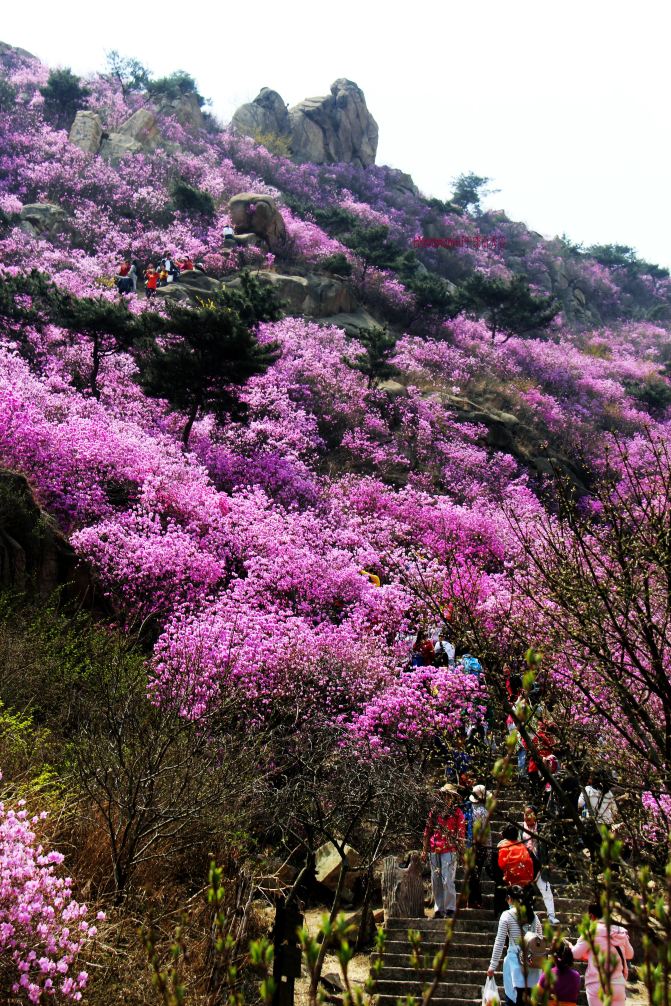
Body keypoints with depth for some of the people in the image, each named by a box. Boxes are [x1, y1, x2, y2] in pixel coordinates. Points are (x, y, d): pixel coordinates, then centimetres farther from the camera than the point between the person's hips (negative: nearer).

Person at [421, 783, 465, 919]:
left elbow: (461, 832, 0)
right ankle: (438, 909, 16)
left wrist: (460, 851, -6)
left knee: (447, 881, -9)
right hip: (434, 850, 4)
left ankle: (450, 909, 0)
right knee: (436, 882, 7)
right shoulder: (435, 811, 13)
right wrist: (425, 850, 14)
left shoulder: (457, 812, 3)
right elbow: (427, 831, 16)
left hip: (449, 851, -4)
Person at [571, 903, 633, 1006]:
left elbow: (576, 953, -3)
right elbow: (630, 954, 23)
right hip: (618, 985, 4)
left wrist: (569, 946, 18)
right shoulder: (621, 932, 8)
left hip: (598, 985, -4)